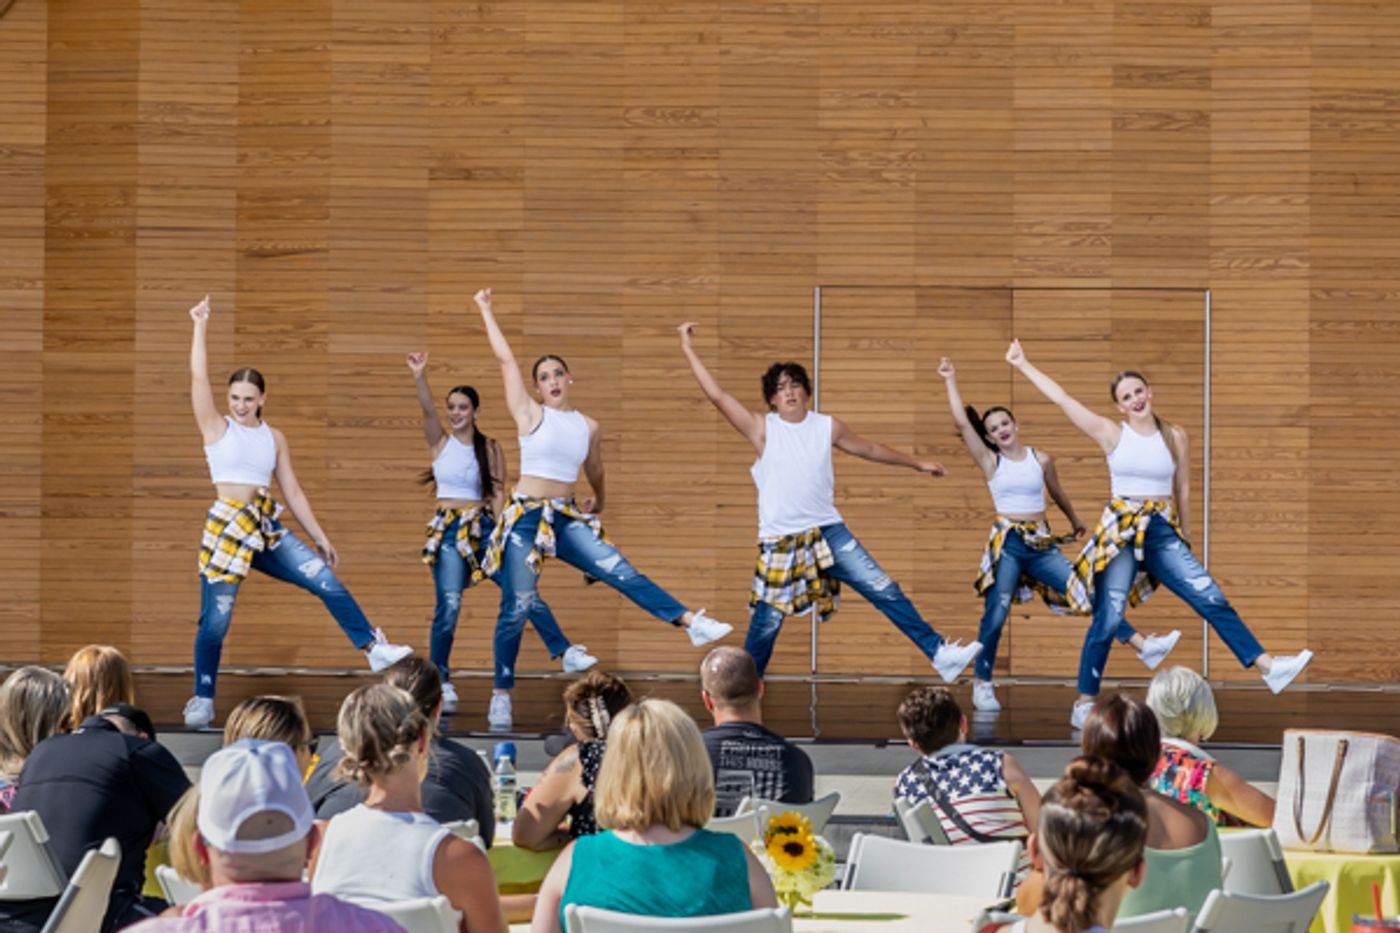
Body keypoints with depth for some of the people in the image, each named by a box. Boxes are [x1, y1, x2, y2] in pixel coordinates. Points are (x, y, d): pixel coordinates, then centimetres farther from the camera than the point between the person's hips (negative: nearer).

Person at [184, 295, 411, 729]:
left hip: (267, 529, 4)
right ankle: (202, 701, 7)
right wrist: (200, 326, -12)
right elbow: (198, 377, -10)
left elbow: (292, 491, 14)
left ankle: (374, 649, 3)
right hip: (226, 527, -4)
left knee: (327, 580, -6)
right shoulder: (216, 428, 1)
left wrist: (321, 539, 11)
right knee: (215, 620, -5)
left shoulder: (273, 437, 11)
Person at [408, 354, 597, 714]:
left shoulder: (490, 448, 6)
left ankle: (565, 653, 3)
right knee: (448, 606, -11)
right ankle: (440, 682, -2)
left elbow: (497, 492, 1)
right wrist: (419, 376, -28)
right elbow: (427, 410, -12)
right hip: (448, 530, -1)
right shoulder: (441, 442, 4)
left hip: (483, 527, 1)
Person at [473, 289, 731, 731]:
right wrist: (486, 311, 1)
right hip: (526, 518, -3)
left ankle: (692, 622, -19)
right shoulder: (530, 414, -2)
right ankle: (501, 696, 4)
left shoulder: (588, 426, 9)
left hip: (567, 518, 3)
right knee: (517, 606, -4)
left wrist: (596, 503, 37)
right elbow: (505, 358, -3)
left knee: (622, 572, -12)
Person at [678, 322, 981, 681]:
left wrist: (917, 463, 28)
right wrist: (689, 351, -11)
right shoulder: (763, 429, -3)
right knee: (765, 623, 3)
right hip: (780, 540, -2)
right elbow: (717, 396, -9)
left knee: (884, 590, -6)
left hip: (828, 531, 2)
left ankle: (939, 653, -4)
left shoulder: (827, 427, 6)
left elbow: (870, 449, 21)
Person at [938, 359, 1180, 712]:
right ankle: (982, 685, 4)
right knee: (996, 613, -5)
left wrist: (1076, 522, 38)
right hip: (1007, 544, -2)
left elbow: (1058, 494, 24)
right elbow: (961, 422, -7)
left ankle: (1143, 646, -6)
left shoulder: (1041, 460, 6)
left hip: (1042, 544, 2)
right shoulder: (990, 461, 0)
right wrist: (951, 382, -4)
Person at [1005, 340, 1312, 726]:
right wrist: (1022, 364, 7)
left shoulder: (1175, 437, 7)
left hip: (1162, 532, 2)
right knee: (1108, 618, -4)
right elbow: (1061, 397, 4)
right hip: (1120, 531, -2)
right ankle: (1084, 702, 7)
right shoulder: (1111, 433, 1)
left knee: (1212, 599, -8)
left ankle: (1269, 668, -12)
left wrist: (1185, 541, 19)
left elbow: (1182, 491, 14)